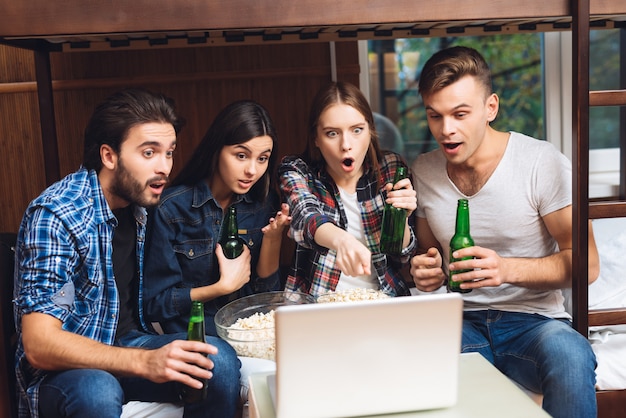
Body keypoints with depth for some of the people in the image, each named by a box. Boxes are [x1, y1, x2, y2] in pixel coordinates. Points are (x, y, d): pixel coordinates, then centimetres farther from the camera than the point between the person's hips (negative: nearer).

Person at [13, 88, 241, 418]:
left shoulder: (140, 201, 0)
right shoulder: (54, 215, -22)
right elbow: (39, 345, -28)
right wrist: (145, 362, -38)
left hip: (127, 341, 6)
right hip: (63, 367, -6)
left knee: (220, 359, -19)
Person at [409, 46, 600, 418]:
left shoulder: (542, 162, -7)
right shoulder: (423, 171, 7)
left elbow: (586, 264, -8)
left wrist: (508, 269, -24)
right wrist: (427, 271, -4)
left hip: (534, 320, -1)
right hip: (462, 323, 2)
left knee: (569, 355, -36)